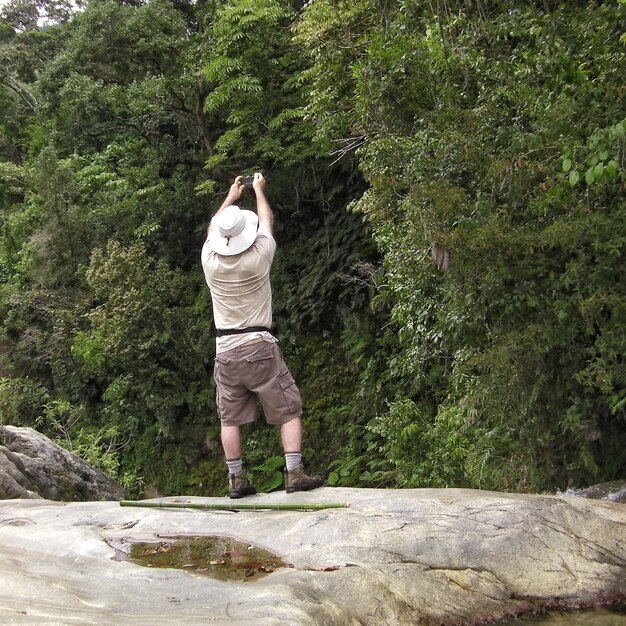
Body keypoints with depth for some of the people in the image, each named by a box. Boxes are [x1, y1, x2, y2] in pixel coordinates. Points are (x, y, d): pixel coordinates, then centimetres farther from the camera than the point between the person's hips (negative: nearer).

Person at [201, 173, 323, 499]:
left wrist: (231, 197, 34)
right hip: (260, 348, -3)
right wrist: (258, 190, 27)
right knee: (289, 411, 5)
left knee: (230, 418, 9)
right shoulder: (257, 258, -10)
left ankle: (236, 480, 12)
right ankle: (294, 474, 0)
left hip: (225, 350, 3)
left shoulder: (210, 260, -3)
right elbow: (267, 222, 11)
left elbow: (212, 228, 20)